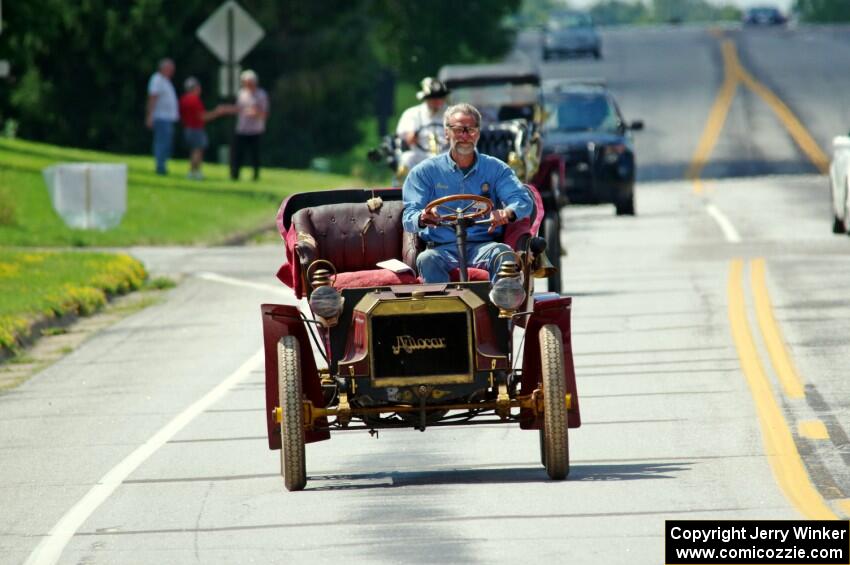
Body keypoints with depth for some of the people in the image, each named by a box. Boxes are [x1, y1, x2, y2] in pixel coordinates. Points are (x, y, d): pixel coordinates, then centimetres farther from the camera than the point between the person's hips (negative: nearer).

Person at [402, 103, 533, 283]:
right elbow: (409, 217, 2)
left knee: (502, 253, -34)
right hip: (443, 248, 0)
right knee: (426, 259, -35)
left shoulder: (495, 168, 13)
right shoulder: (425, 171, 10)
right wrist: (422, 219, -25)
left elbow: (524, 200, 0)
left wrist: (507, 213, -26)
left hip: (483, 245, 1)